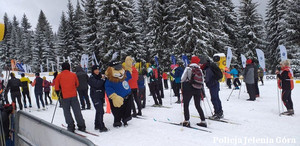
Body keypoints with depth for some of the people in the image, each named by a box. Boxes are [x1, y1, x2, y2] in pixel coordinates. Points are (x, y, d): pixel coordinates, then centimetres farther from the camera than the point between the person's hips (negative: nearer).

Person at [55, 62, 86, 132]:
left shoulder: (59, 76, -1)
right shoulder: (73, 74, 4)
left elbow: (57, 87, 2)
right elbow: (77, 84, 14)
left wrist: (58, 94, 18)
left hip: (65, 97, -2)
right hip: (73, 96, 2)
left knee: (67, 111, 8)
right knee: (77, 111, 6)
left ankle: (71, 126, 4)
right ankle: (81, 126, 7)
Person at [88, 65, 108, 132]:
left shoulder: (100, 76, 14)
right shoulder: (91, 78, -6)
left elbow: (103, 86, 20)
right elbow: (97, 84, -23)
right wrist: (102, 79, -13)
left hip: (101, 96, 7)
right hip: (95, 97, -7)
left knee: (99, 111, 13)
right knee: (100, 111, -13)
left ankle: (97, 125, 24)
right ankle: (101, 127, -11)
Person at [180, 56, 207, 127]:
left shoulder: (188, 68, -5)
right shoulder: (200, 70, 8)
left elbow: (182, 79, -7)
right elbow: (202, 82, 10)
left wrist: (183, 87, 10)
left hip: (188, 89, -4)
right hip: (198, 89, 5)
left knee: (186, 105, 5)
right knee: (198, 106, 14)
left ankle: (187, 121, -2)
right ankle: (203, 121, 14)